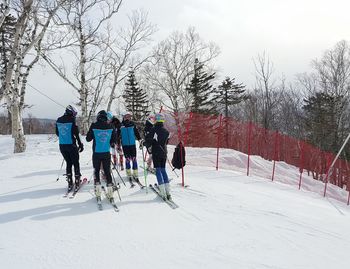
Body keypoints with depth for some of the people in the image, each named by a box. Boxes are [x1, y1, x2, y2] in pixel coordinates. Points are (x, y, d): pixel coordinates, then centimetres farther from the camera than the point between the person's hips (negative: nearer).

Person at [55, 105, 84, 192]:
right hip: (71, 145, -5)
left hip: (62, 145, 5)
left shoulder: (58, 120, 5)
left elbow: (57, 133, 14)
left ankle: (70, 183, 14)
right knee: (76, 163, 8)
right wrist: (80, 144, -5)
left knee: (68, 163, 15)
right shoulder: (72, 120, -13)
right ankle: (77, 182, 10)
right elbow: (76, 134, -13)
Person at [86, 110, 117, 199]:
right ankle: (110, 190, 6)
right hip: (106, 153, 1)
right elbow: (114, 140, 3)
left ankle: (98, 190, 9)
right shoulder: (110, 127, -4)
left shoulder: (94, 126, -9)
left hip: (96, 153, -1)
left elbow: (88, 139, -1)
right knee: (107, 171, 10)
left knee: (96, 170, 12)